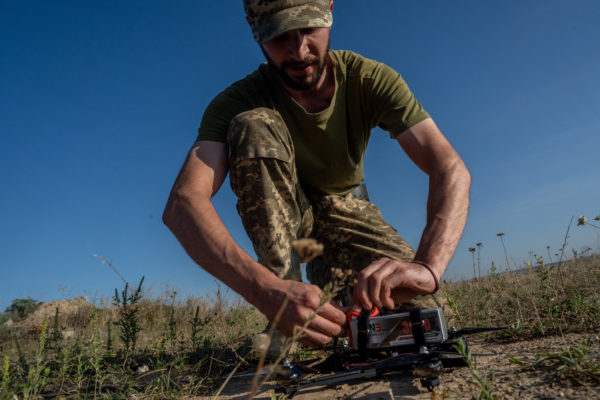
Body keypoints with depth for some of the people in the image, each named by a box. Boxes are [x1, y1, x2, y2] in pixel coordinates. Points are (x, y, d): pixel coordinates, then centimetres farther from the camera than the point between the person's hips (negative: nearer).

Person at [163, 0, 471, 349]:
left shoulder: (370, 79, -21)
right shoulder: (238, 102, -25)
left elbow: (451, 169, -31)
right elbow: (182, 204, -39)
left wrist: (428, 266, -51)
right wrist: (266, 290, -56)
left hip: (344, 206, 1)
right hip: (278, 206, -1)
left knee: (421, 302, -21)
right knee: (252, 125, -31)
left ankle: (326, 274, 10)